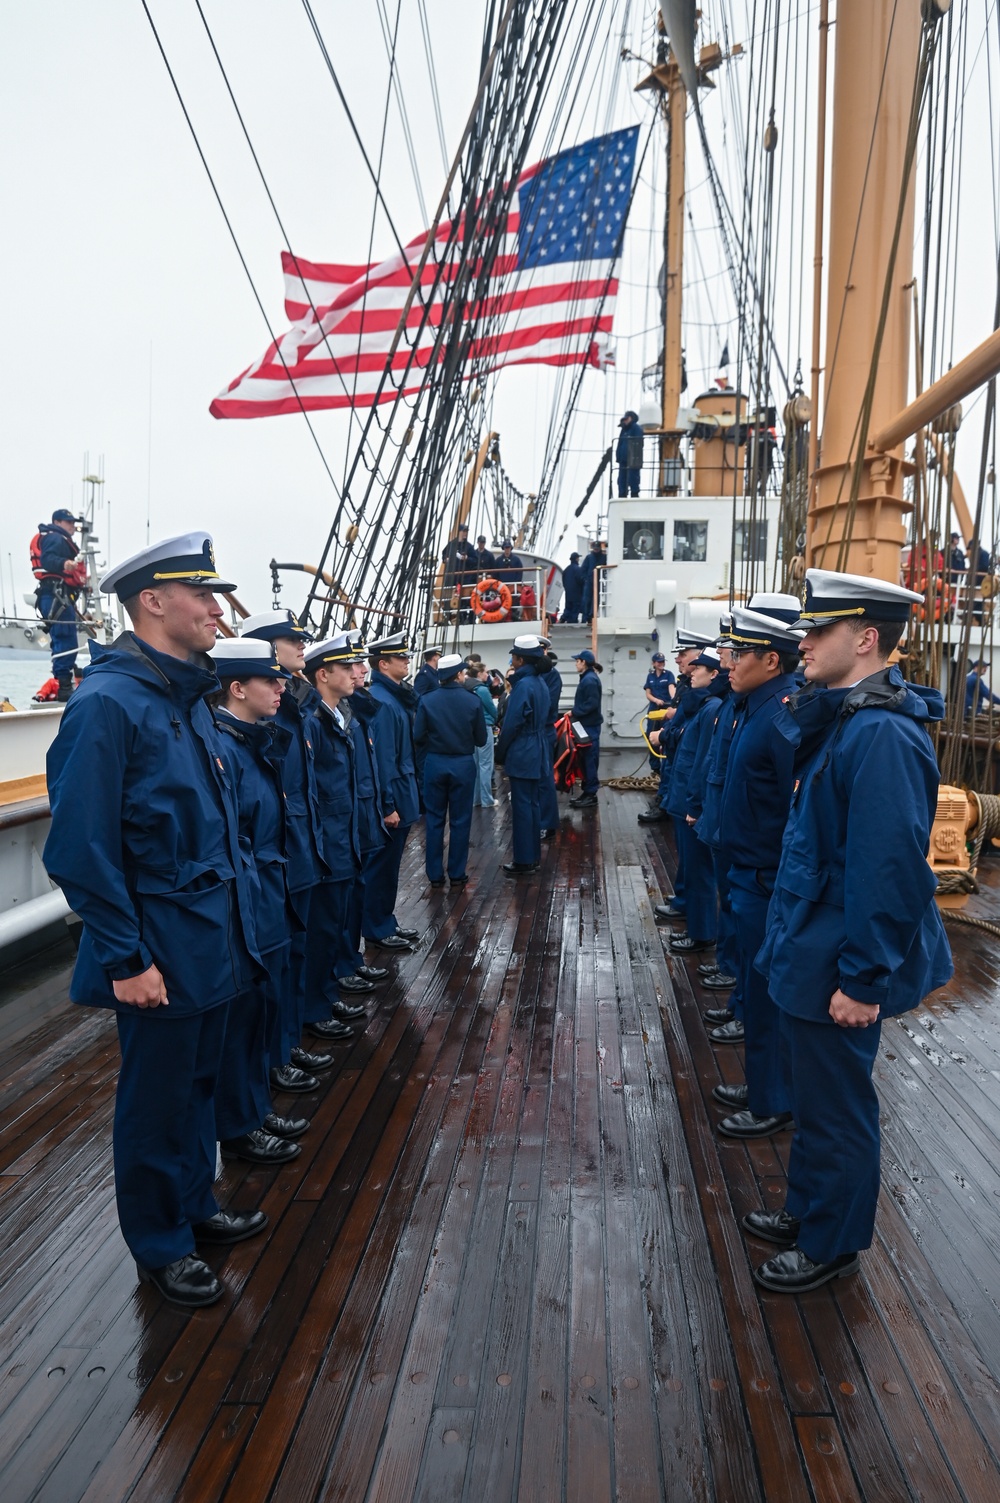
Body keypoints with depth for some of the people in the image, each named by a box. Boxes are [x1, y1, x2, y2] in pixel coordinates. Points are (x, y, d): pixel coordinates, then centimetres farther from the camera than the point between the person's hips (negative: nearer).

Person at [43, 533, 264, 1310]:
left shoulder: (189, 695, 8)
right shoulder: (107, 704, -20)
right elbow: (81, 848, -21)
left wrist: (236, 915, 15)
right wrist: (124, 959, -19)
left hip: (213, 937, 8)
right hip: (160, 952, -8)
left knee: (200, 1080, 22)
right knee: (158, 1100, 10)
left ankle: (196, 1206, 42)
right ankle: (160, 1245, 30)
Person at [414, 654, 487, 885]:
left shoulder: (427, 701, -10)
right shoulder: (472, 701, -10)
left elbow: (418, 736, -8)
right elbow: (481, 739, -4)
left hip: (434, 764, 1)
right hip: (463, 764, -1)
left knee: (434, 820, 11)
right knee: (460, 821, 10)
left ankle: (435, 874, 16)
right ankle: (457, 874, 16)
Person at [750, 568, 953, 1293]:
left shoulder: (881, 733, -25)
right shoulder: (842, 720, 7)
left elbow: (891, 871, -27)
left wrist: (863, 980, -22)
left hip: (840, 970, -10)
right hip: (810, 953, 10)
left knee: (836, 1108, 9)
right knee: (817, 1097, 24)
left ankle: (833, 1244, 29)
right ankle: (807, 1212, 42)